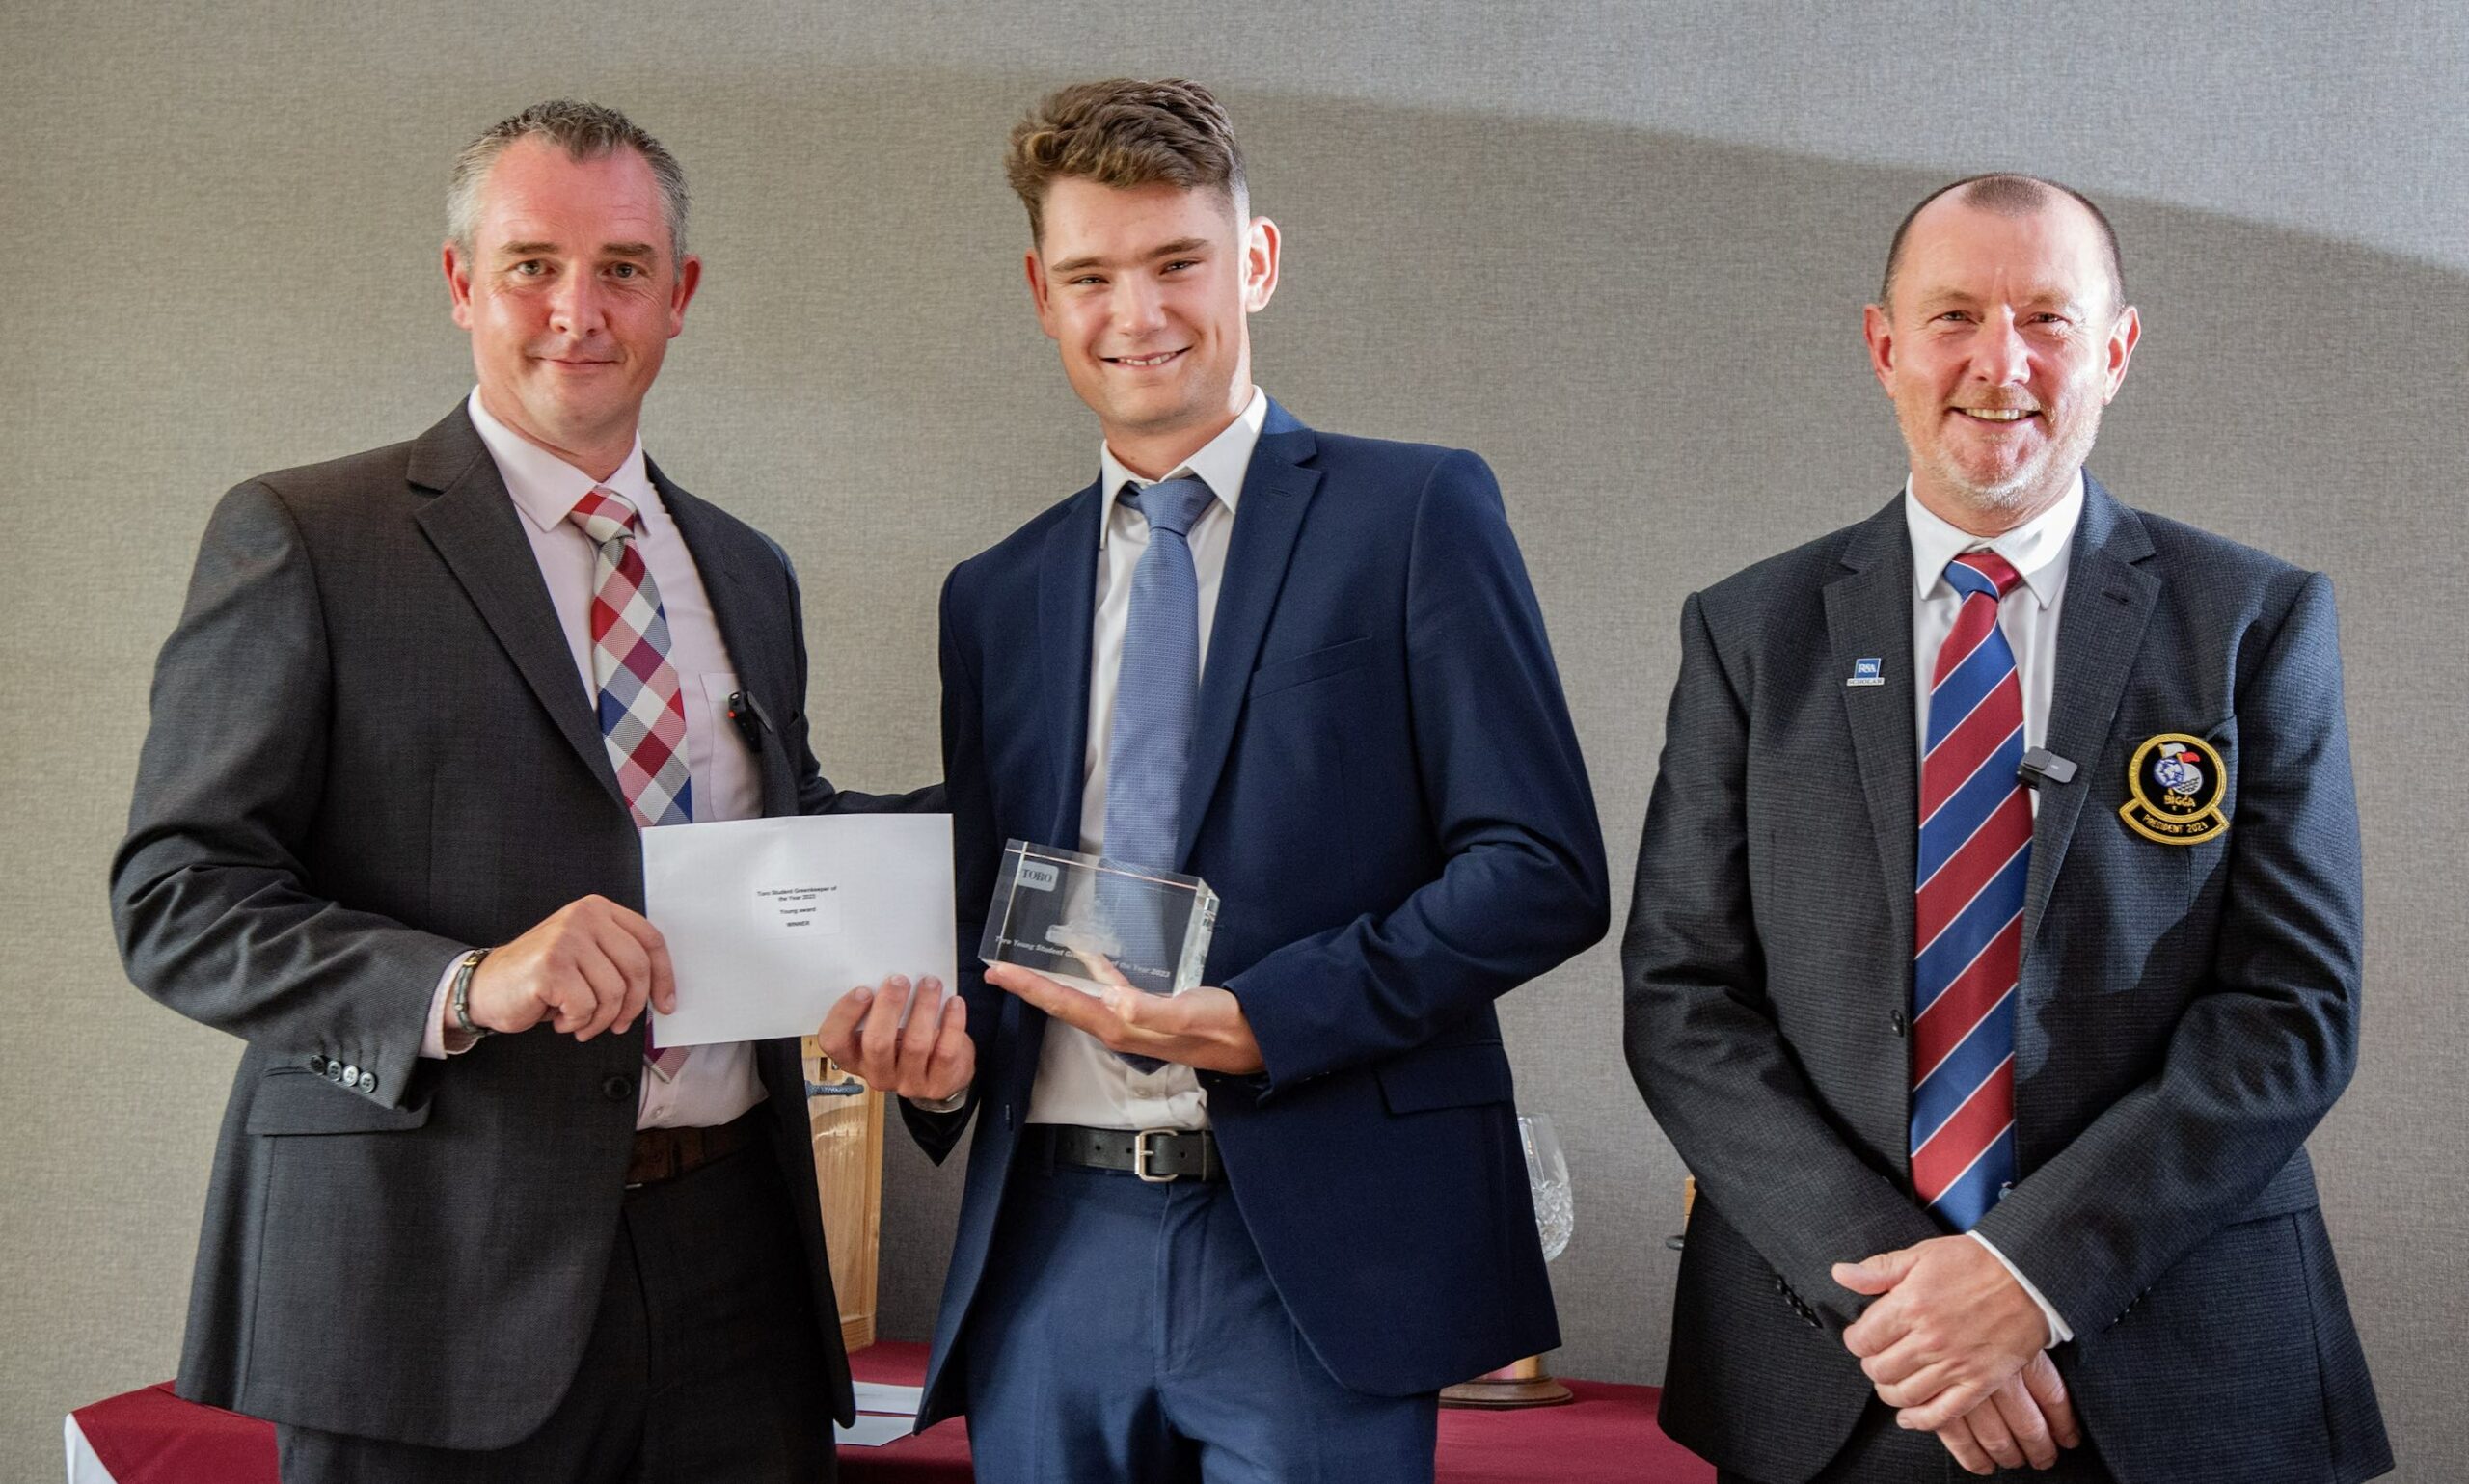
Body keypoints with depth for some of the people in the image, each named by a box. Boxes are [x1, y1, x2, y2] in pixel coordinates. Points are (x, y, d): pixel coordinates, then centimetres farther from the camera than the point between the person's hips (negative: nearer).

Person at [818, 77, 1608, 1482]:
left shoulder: (1416, 512, 1)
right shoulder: (995, 598, 15)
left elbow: (1545, 871, -6)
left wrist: (1260, 1022, -15)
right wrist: (942, 1041, -2)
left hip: (1315, 1252, -4)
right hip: (1051, 1255, 4)